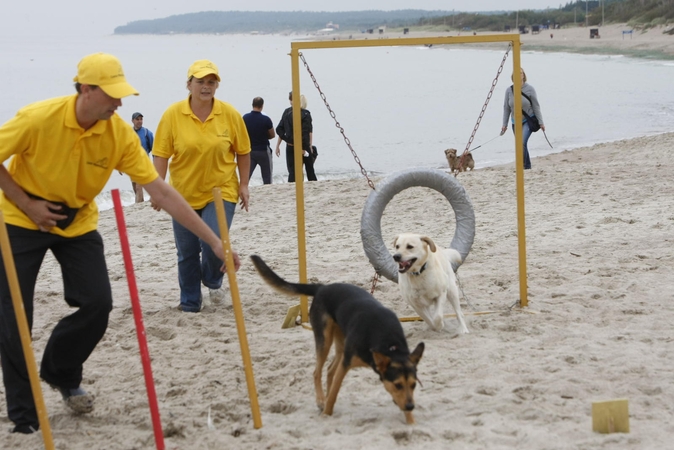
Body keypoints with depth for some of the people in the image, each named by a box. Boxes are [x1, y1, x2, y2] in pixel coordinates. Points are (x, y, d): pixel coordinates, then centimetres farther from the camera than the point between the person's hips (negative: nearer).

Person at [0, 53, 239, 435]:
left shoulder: (121, 134, -18)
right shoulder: (39, 118, -28)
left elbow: (161, 191, -18)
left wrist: (214, 240, -22)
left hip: (77, 222, 3)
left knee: (98, 303, -7)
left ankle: (62, 374, 21)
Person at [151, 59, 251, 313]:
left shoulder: (230, 115, -6)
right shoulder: (173, 115, -10)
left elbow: (243, 151, 4)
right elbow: (161, 154, -7)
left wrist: (243, 184, 2)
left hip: (220, 191, -1)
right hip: (184, 194, 1)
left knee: (212, 242, -16)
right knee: (187, 253, 8)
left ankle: (213, 282, 17)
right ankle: (190, 304, 25)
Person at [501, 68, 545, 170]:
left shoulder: (529, 89, -8)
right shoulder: (509, 90, -2)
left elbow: (536, 107, -4)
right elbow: (506, 108, 3)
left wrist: (541, 122, -5)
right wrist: (504, 124, 1)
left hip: (528, 121, -4)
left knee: (522, 142, -22)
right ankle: (527, 166, 23)